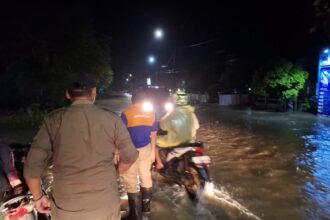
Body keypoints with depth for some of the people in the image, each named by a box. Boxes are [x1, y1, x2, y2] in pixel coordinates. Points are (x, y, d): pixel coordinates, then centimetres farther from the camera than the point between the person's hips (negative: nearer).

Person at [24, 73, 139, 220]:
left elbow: (32, 166, -8)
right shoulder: (112, 119, -7)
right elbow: (130, 156, 1)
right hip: (106, 207, 1)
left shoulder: (53, 120, -8)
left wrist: (38, 197, 9)